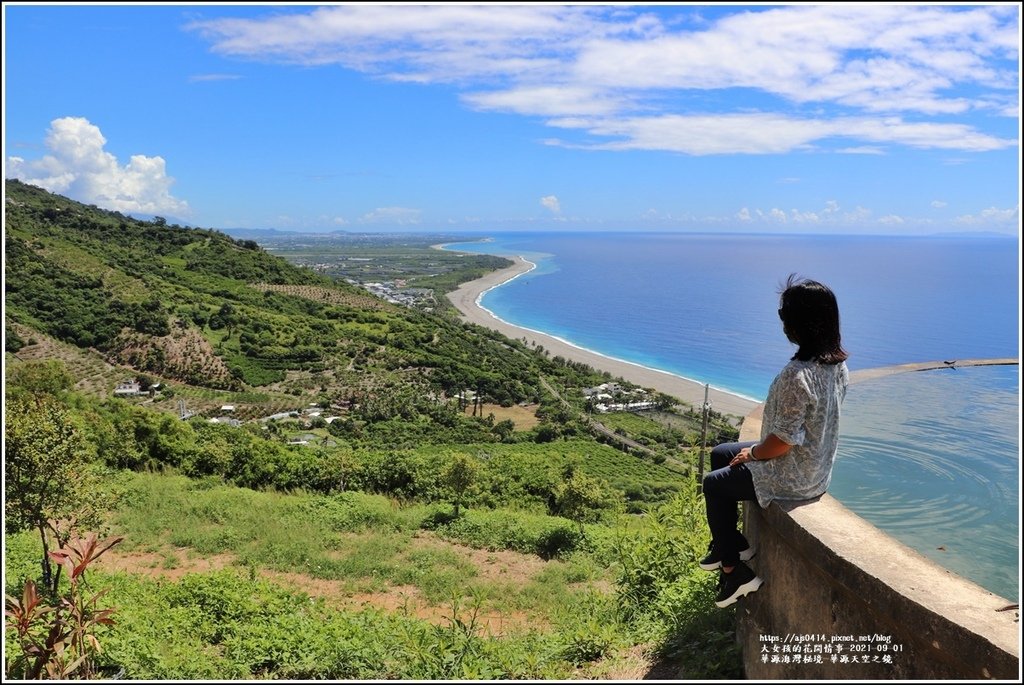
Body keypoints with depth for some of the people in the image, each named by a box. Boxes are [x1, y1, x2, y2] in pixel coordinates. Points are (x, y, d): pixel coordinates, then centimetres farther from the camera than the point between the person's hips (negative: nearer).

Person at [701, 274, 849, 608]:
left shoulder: (796, 375, -33)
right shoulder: (838, 365, -4)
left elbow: (784, 439, -27)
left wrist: (753, 453, -6)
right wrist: (757, 449, 15)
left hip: (794, 477, -9)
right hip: (817, 466, 9)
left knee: (714, 483, 10)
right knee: (720, 454, 21)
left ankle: (733, 569, 20)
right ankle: (730, 543, 32)